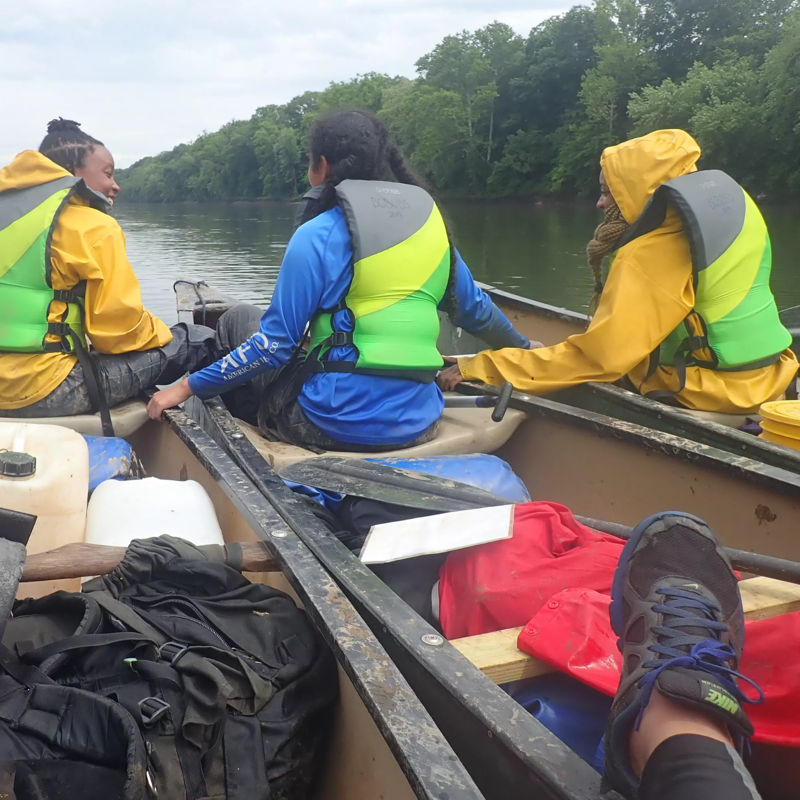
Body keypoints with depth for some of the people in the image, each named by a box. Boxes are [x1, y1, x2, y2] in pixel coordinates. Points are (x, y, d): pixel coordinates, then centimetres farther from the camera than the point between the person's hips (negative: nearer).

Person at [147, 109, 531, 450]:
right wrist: (525, 348, 34)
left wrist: (189, 387, -2)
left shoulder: (318, 236, -10)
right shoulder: (431, 222, 6)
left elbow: (274, 344, -12)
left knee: (240, 320, 17)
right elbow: (475, 310, 16)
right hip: (418, 425, 6)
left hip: (337, 424, -6)